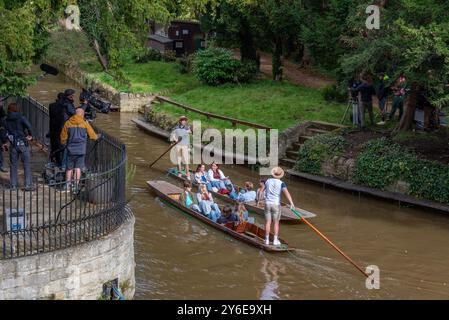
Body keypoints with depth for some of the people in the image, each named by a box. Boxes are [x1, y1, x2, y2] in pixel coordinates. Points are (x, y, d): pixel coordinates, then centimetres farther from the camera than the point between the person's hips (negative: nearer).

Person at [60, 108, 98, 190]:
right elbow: (93, 136, 3)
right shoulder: (85, 123, -1)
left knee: (69, 168, 13)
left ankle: (67, 185, 14)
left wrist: (64, 144, 26)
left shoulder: (68, 123, 3)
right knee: (78, 168, 1)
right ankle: (75, 185, -3)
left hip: (70, 149, 2)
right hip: (81, 150, -1)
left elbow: (63, 137, 6)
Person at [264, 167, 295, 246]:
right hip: (276, 204, -3)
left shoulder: (268, 181, 4)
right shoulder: (281, 183, -10)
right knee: (276, 223, 6)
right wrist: (291, 203, -35)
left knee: (268, 222, 7)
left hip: (267, 204, 3)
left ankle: (267, 240, 8)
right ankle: (275, 240, 5)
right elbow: (286, 193, -26)